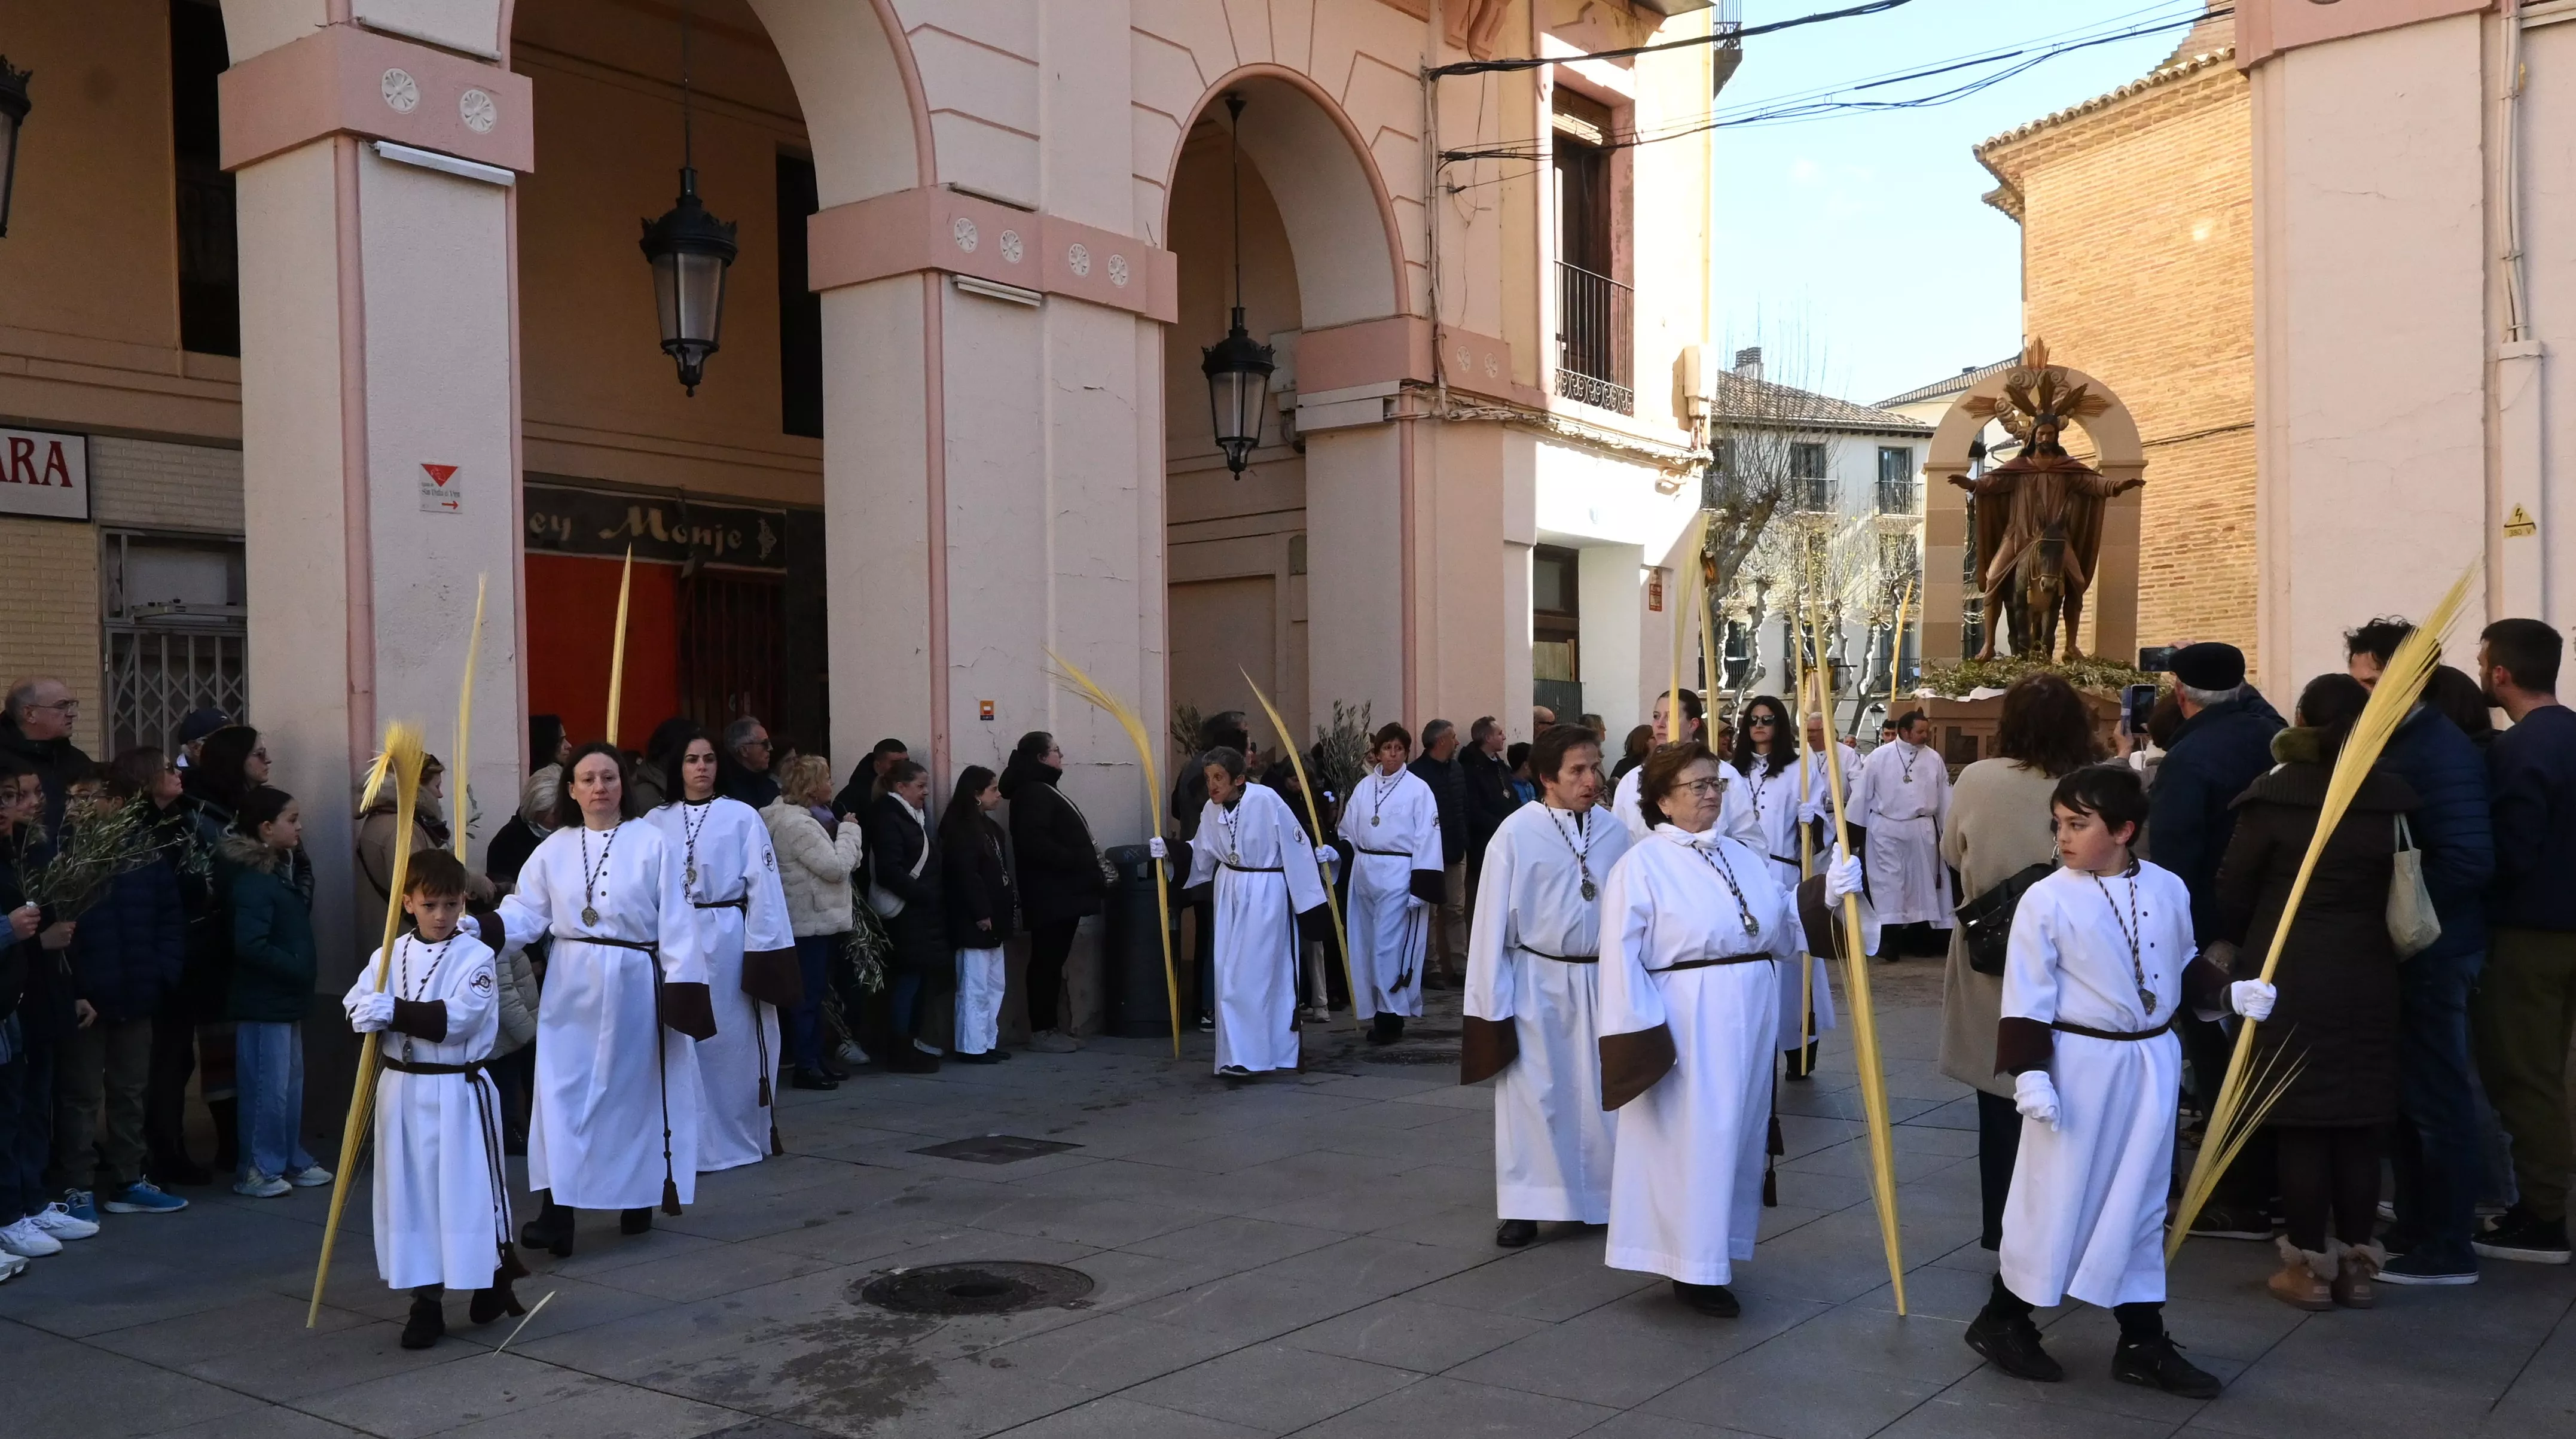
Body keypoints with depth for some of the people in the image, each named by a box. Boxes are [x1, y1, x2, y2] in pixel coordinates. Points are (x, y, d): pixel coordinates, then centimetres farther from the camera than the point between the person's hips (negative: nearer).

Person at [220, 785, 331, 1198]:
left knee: (291, 1081, 16)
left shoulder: (283, 871, 13)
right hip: (262, 1001, -10)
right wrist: (298, 967, -18)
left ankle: (291, 1161, 27)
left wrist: (307, 961, 6)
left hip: (286, 998, 10)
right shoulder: (252, 881, -18)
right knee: (268, 1087, -4)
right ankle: (257, 1172, 5)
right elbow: (250, 945, -26)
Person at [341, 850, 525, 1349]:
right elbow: (357, 1008, -3)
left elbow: (456, 1018, -19)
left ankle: (494, 1281, 25)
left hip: (458, 1092, -4)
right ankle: (425, 1301, 17)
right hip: (402, 1091, 4)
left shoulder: (476, 957, -7)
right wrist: (375, 1012, -24)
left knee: (470, 1190, 3)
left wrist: (394, 1012, -22)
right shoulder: (389, 955, 6)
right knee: (411, 1194, 7)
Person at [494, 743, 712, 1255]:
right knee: (563, 1093, -4)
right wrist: (484, 927, -20)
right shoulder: (553, 849, 5)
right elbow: (527, 912, -1)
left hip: (633, 983, -2)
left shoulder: (653, 844, -5)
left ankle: (636, 1198, 24)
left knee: (634, 1091, 8)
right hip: (571, 986, 2)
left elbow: (676, 923, -7)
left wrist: (682, 986, -12)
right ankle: (556, 1210, -5)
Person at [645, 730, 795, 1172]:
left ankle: (746, 1137, 16)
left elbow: (762, 886, -5)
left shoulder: (742, 817, -2)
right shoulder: (656, 822, 8)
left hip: (727, 940, -3)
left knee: (734, 1040, 3)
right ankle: (694, 1143, 16)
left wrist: (763, 950, -10)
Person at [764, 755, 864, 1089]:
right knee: (809, 995, -5)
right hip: (811, 922, -11)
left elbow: (832, 862, 20)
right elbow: (836, 866, -20)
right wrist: (849, 830, -8)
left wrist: (846, 833, 4)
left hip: (816, 921, 11)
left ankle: (816, 1058, 22)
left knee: (814, 993, 15)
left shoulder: (795, 817, 15)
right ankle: (806, 1066, -1)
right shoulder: (798, 824, -19)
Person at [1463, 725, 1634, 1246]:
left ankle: (1605, 1197, 28)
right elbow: (1492, 919, -7)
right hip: (1536, 982, -3)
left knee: (1602, 1095, 12)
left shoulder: (1614, 832, -1)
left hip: (1600, 981, 3)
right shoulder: (1516, 833, -12)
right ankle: (1523, 1208, 14)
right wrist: (1490, 1001, -7)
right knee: (1532, 1096, 3)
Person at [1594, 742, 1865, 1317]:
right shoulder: (1641, 865, -10)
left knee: (1739, 1134, 14)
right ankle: (1694, 1267, 8)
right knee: (1694, 1140, -3)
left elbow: (1782, 924, 11)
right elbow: (1622, 956, -14)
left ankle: (1712, 1253, 28)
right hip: (1687, 1021, -7)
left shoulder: (1744, 856, 13)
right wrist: (1639, 1033, -18)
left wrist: (1826, 894, -6)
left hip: (1750, 1014, 7)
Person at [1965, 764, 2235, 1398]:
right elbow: (2027, 995, -12)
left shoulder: (2168, 890, 1)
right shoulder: (2046, 900, -12)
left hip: (2151, 1064, 5)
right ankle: (2001, 1319, 21)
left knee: (2140, 1203, 13)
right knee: (2053, 1197, 3)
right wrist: (2030, 1072, -18)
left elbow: (2185, 968, 15)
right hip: (2078, 1062, -4)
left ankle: (2143, 1342, 25)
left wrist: (2231, 993, -1)